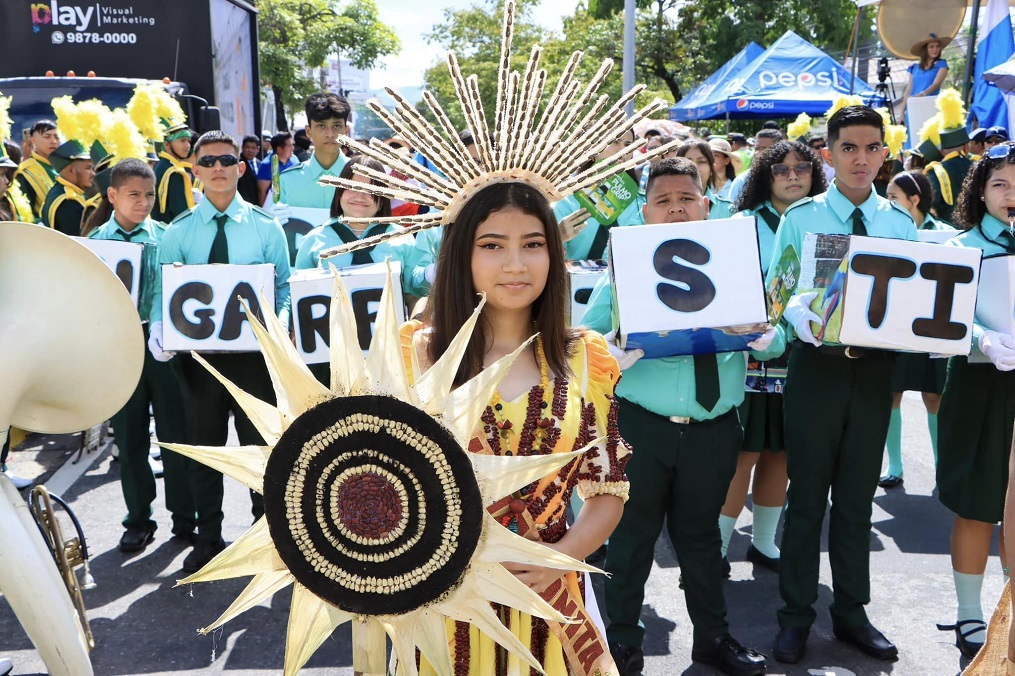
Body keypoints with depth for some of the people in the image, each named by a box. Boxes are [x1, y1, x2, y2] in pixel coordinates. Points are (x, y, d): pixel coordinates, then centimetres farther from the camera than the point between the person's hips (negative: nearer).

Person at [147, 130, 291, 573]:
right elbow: (163, 289, 0)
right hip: (197, 350, 1)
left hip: (253, 350, -1)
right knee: (203, 446, 12)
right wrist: (157, 328, -19)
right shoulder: (178, 232, 3)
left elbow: (284, 287, 0)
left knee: (260, 442, 7)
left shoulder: (266, 227, 1)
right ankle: (208, 537, 27)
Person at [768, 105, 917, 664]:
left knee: (857, 497, 14)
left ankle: (851, 612, 29)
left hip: (875, 368, 3)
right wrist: (795, 311, -28)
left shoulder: (901, 223, 6)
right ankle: (796, 615, 21)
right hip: (818, 363, -3)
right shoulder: (800, 218, -2)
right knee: (807, 495, 6)